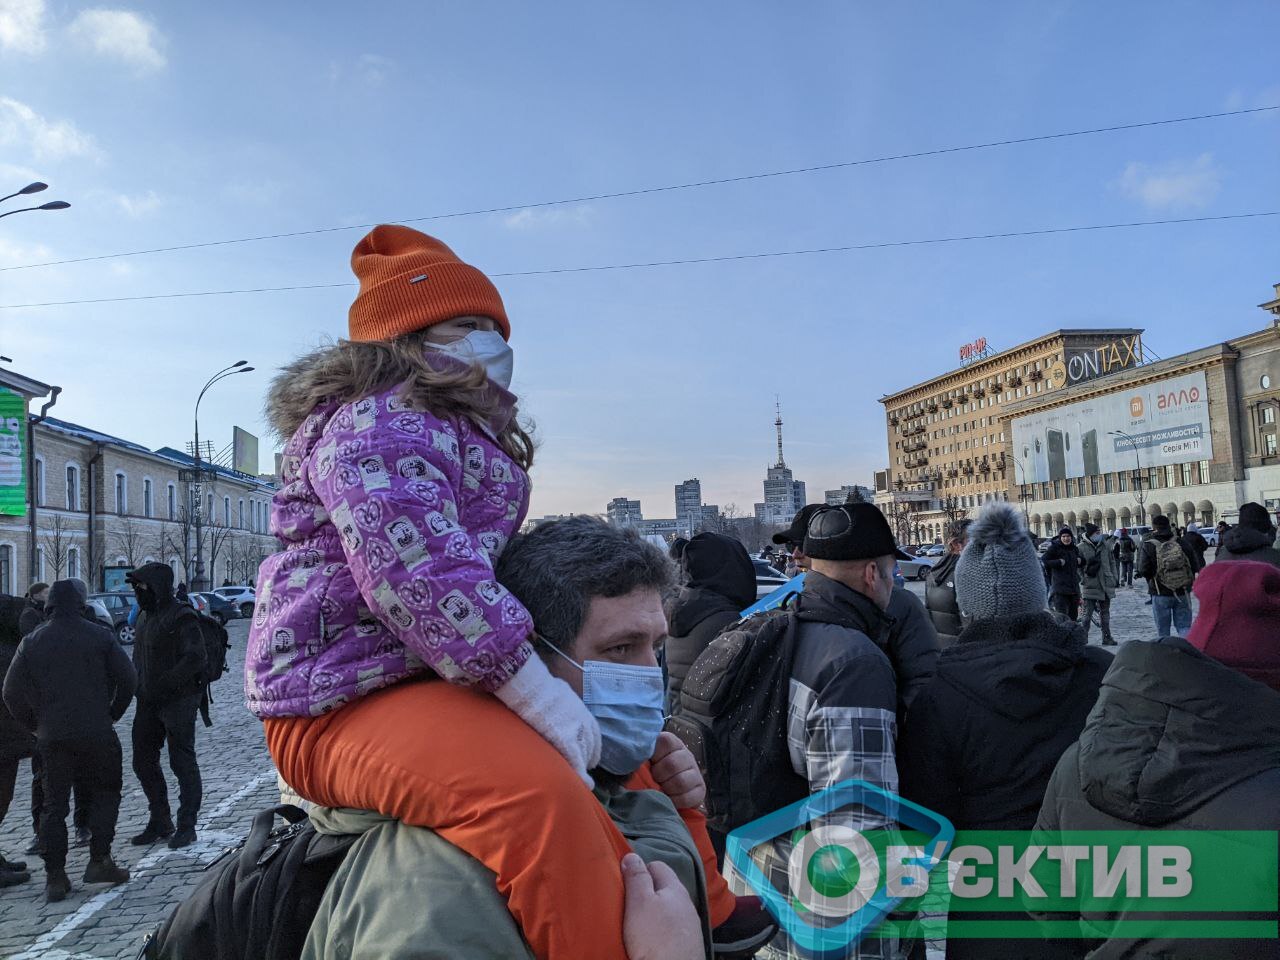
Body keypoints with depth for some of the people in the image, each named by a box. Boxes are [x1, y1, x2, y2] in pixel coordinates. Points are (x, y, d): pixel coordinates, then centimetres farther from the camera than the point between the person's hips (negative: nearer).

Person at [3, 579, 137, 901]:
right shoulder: (100, 636, -2)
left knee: (53, 804, 10)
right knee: (104, 793, 13)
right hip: (96, 732, -2)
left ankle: (55, 876, 9)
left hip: (51, 736, 2)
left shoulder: (31, 641, 4)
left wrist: (34, 725, 17)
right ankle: (99, 861, 5)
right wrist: (113, 713, 13)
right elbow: (127, 679, -2)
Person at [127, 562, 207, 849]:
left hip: (178, 701, -9)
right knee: (143, 762, 13)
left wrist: (165, 685, -22)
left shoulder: (180, 617, -14)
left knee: (182, 763, -1)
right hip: (149, 702, 9)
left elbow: (195, 658, -20)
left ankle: (187, 826, 8)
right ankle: (160, 822, 27)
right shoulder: (144, 616, 14)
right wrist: (139, 687, 6)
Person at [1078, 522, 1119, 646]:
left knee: (1105, 612, 15)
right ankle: (1083, 639, 0)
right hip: (1090, 586, -5)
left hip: (1106, 585, 5)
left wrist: (1115, 578, 11)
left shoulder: (1105, 544, 7)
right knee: (1087, 614, -5)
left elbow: (1112, 563, 15)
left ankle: (1107, 638, 23)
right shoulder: (1081, 548, -8)